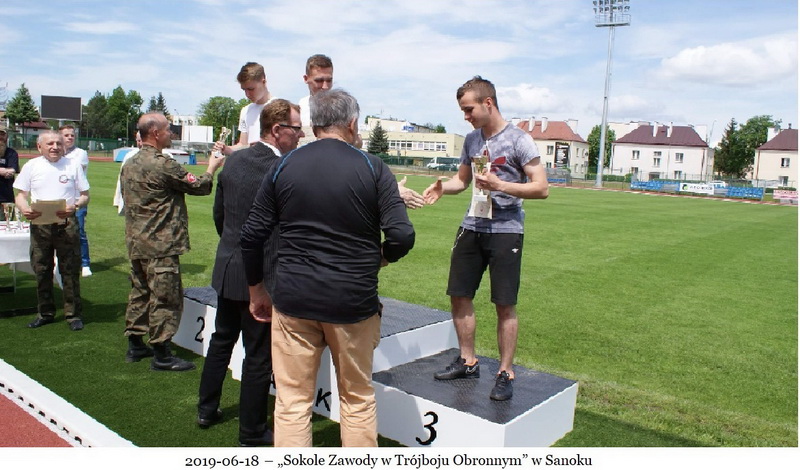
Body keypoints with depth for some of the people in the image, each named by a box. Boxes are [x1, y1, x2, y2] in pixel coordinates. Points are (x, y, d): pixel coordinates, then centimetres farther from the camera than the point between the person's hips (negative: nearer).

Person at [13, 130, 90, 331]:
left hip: (66, 223, -2)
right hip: (39, 224, 2)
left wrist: (74, 206, -16)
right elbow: (21, 195, 9)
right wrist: (24, 209, -13)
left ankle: (73, 314, 8)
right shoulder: (31, 166, 8)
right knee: (41, 270, 9)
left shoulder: (73, 166, 5)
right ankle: (46, 313, 23)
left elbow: (85, 195, 5)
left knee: (70, 270, 0)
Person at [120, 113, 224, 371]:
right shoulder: (162, 164, -18)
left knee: (140, 292, 18)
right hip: (161, 245, -9)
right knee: (165, 299, -1)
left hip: (136, 242, 10)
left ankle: (135, 345, 28)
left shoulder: (130, 163, 11)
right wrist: (212, 168, 9)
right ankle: (162, 355, 5)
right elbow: (199, 186, -10)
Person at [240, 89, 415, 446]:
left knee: (292, 401, 11)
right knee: (358, 398, 17)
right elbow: (401, 236, -12)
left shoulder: (284, 166, 2)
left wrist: (256, 290, 15)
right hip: (353, 302, -1)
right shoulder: (372, 168, -4)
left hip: (293, 300, 1)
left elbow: (252, 235, 3)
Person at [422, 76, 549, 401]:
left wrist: (500, 185, -23)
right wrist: (443, 187, -1)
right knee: (458, 295, 8)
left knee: (504, 305, 0)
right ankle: (468, 362, 26)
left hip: (505, 230, -6)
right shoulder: (471, 139, 11)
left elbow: (541, 188, -10)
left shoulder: (518, 140, -8)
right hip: (472, 227, 6)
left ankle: (505, 373, 14)